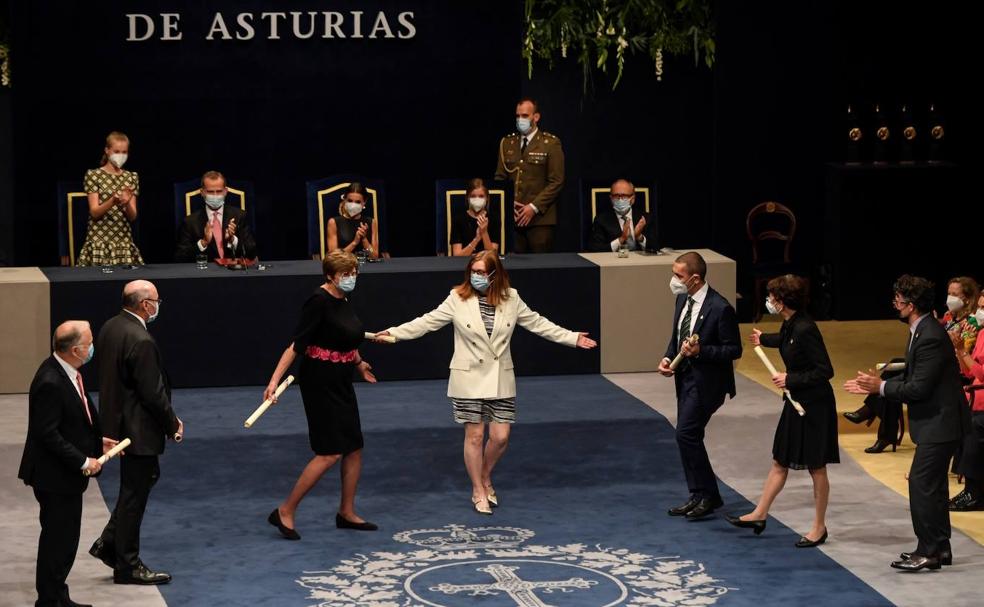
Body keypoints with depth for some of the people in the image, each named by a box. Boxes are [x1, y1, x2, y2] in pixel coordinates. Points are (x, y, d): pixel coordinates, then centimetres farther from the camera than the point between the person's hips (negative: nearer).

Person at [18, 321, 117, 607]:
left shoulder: (68, 373, 4)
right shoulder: (50, 382, -26)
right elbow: (48, 434, -24)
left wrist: (98, 440, 9)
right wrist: (83, 462, -20)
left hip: (68, 474, 10)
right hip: (55, 476, -10)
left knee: (65, 538, 17)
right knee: (57, 538, 1)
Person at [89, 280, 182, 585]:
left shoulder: (109, 327, 3)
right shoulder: (141, 341, -25)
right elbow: (153, 393, -22)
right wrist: (172, 424, -7)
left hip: (116, 419, 9)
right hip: (137, 428, -9)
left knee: (147, 477, 23)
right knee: (134, 494, 2)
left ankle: (109, 543, 25)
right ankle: (127, 565, 13)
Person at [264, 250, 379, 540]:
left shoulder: (343, 301, 7)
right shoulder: (319, 301, -19)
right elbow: (296, 344, -23)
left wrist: (359, 363, 40)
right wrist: (275, 380, -29)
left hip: (341, 383, 9)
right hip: (320, 383, -9)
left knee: (354, 447, 11)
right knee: (330, 452, -10)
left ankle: (347, 513, 24)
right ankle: (285, 512, -3)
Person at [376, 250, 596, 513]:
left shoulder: (511, 299, -1)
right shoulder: (458, 299, -7)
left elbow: (537, 323, 8)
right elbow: (428, 322, -5)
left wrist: (573, 338, 6)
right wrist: (393, 333, -13)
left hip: (500, 379, 2)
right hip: (469, 378, -2)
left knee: (500, 436, 1)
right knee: (474, 435, 2)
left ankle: (486, 478, 29)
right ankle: (478, 492, 17)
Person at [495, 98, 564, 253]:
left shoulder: (551, 143, 1)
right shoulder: (506, 143, 15)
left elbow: (556, 182, -3)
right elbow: (500, 177, 18)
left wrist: (534, 207, -11)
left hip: (540, 218, -3)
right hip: (512, 218, 3)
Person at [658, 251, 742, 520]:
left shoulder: (719, 308, -20)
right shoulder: (683, 299, 6)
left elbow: (734, 350, -15)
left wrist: (700, 351, -26)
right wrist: (668, 358, 0)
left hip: (706, 382, -9)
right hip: (686, 377, 9)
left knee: (687, 434, -14)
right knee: (688, 437, 11)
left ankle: (708, 495, -2)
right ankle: (699, 497, 21)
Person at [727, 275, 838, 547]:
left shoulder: (805, 329, -26)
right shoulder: (789, 325, 1)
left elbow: (825, 371, -25)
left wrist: (791, 379, -22)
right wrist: (764, 339, 44)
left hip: (814, 405, -9)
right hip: (796, 402, 9)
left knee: (816, 467, 5)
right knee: (780, 462, 17)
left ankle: (819, 527, 17)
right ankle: (760, 514, 28)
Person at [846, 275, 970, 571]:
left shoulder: (930, 337, -23)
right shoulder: (921, 332, 10)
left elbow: (919, 387, -24)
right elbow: (911, 378, 15)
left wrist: (881, 386, -13)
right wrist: (874, 386, 9)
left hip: (940, 423, -11)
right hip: (936, 422, 11)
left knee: (921, 482, -9)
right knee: (932, 484, 15)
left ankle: (928, 551, -5)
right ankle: (940, 548, 22)